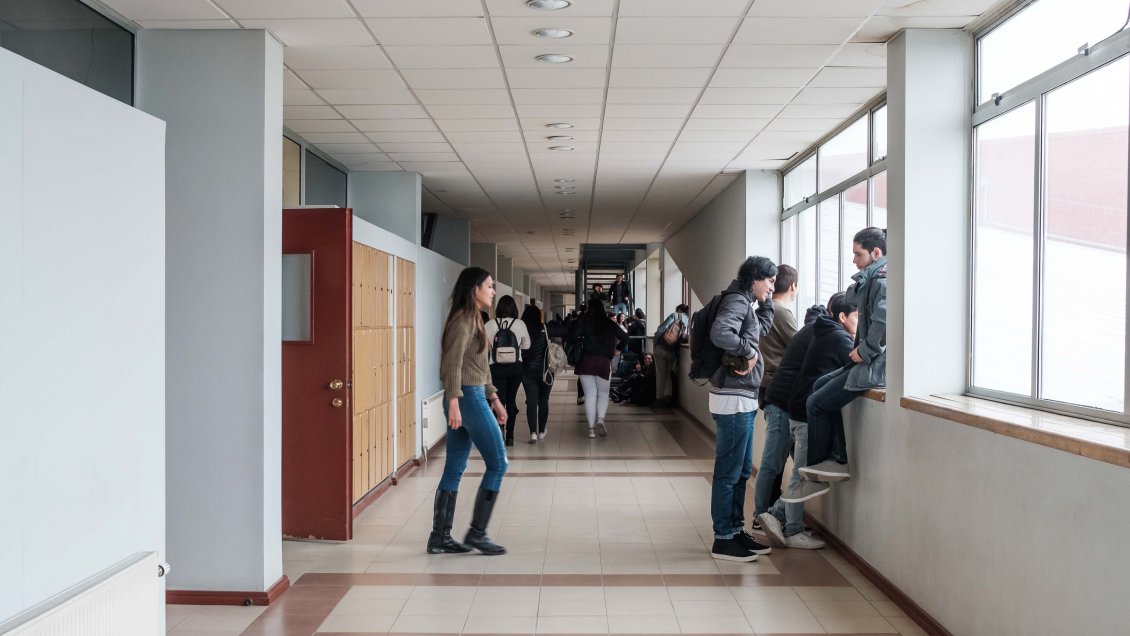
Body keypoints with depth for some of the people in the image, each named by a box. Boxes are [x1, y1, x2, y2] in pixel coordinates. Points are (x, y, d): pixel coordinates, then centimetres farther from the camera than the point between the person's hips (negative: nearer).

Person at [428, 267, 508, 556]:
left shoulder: (473, 319, 17)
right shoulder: (464, 319, -12)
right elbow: (453, 363, -21)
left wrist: (494, 398, 22)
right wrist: (453, 401, -28)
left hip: (474, 396, 9)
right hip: (468, 398, -9)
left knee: (454, 469, 9)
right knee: (497, 464, -2)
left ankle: (439, 537, 14)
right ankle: (476, 532, 5)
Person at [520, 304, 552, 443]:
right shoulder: (544, 330, -8)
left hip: (528, 372, 0)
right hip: (545, 371, 0)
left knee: (531, 402, 1)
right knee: (543, 401, 14)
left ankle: (533, 433, -13)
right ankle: (541, 432, 22)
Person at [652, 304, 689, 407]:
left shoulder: (674, 315, 2)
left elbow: (661, 329, -6)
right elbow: (685, 339, -5)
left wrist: (655, 343, 3)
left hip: (661, 347, -2)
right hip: (672, 352, 2)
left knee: (660, 374, 6)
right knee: (668, 374, 18)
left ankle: (659, 398, 9)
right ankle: (667, 396, 8)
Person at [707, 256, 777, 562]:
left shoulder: (744, 302, 16)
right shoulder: (737, 301, -14)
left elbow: (762, 327, 34)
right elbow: (720, 333, -33)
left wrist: (765, 302, 20)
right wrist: (749, 352, -19)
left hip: (742, 398, 10)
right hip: (733, 398, -10)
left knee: (742, 470, 16)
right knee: (728, 473, -3)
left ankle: (736, 530, 26)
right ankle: (723, 540, 6)